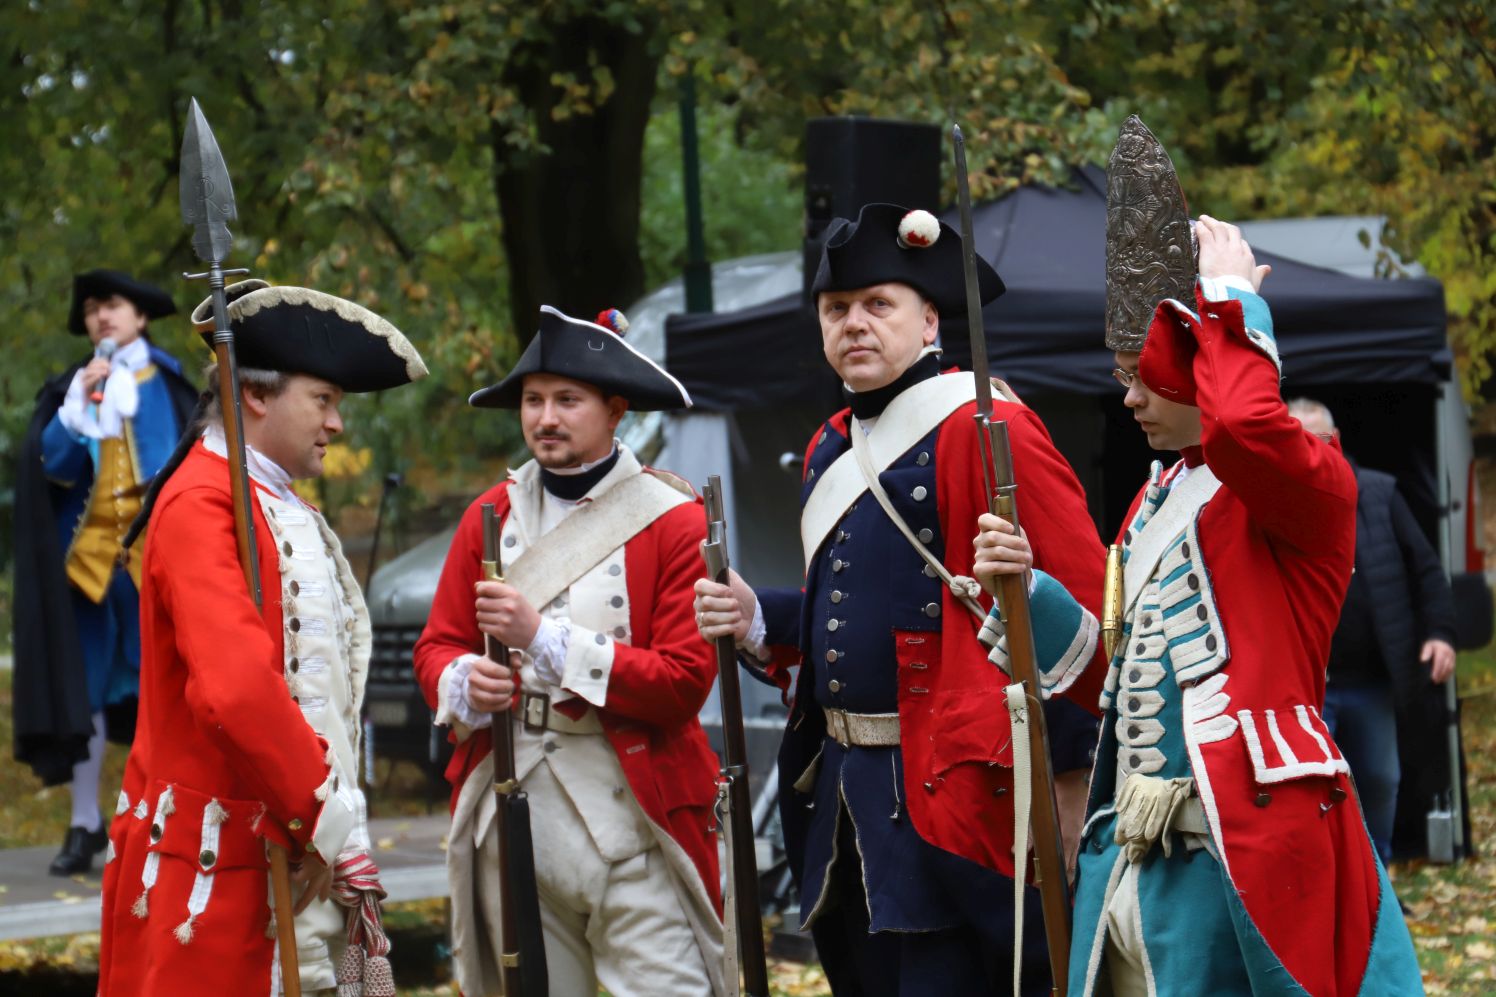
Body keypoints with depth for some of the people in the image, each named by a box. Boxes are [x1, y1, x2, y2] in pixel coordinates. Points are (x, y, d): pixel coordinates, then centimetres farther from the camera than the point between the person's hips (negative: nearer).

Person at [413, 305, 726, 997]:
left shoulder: (674, 519, -2)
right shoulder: (491, 516, 12)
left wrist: (545, 639, -17)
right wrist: (464, 683, -13)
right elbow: (436, 646, 11)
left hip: (631, 816, -4)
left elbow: (684, 681, -10)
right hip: (511, 810, 4)